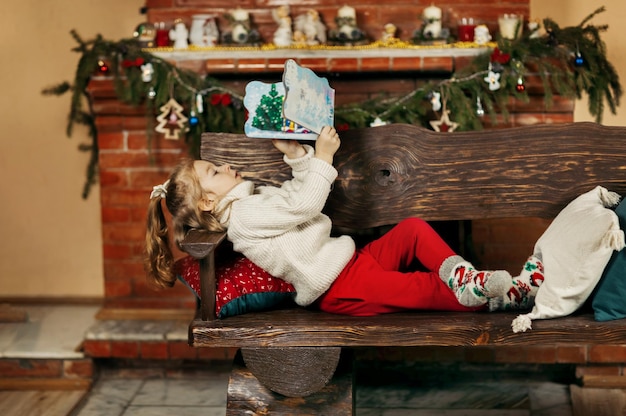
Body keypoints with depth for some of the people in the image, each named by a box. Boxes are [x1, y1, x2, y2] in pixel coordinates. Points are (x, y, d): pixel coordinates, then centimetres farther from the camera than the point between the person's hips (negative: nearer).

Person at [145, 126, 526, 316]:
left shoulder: (256, 197, 20)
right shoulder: (244, 216, -13)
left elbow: (298, 194, 26)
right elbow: (302, 205, -21)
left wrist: (296, 154, 11)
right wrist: (322, 157, -16)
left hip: (352, 258, 10)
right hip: (339, 289, -10)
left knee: (414, 227, -3)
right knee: (420, 289, -26)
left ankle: (458, 272, -15)